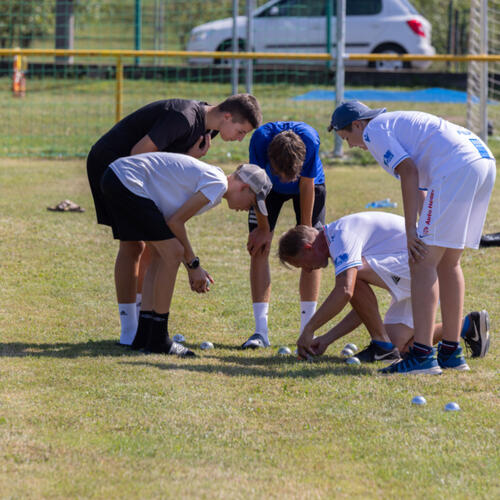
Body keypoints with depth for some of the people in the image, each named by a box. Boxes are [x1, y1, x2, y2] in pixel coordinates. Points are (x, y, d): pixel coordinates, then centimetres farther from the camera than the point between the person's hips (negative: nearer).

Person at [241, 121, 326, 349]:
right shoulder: (260, 139, -39)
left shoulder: (309, 140, -41)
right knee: (259, 249, -11)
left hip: (309, 185, -1)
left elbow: (307, 186, -25)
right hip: (269, 186, 1)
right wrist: (263, 229, -16)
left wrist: (305, 230, -15)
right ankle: (261, 331, -10)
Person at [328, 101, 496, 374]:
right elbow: (421, 184, 36)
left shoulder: (374, 130, 6)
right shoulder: (401, 123, 34)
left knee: (424, 263, -9)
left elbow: (408, 171, -8)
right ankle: (450, 351, 20)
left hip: (457, 170, -10)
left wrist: (411, 229, -9)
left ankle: (422, 355, -15)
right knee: (447, 262, 17)